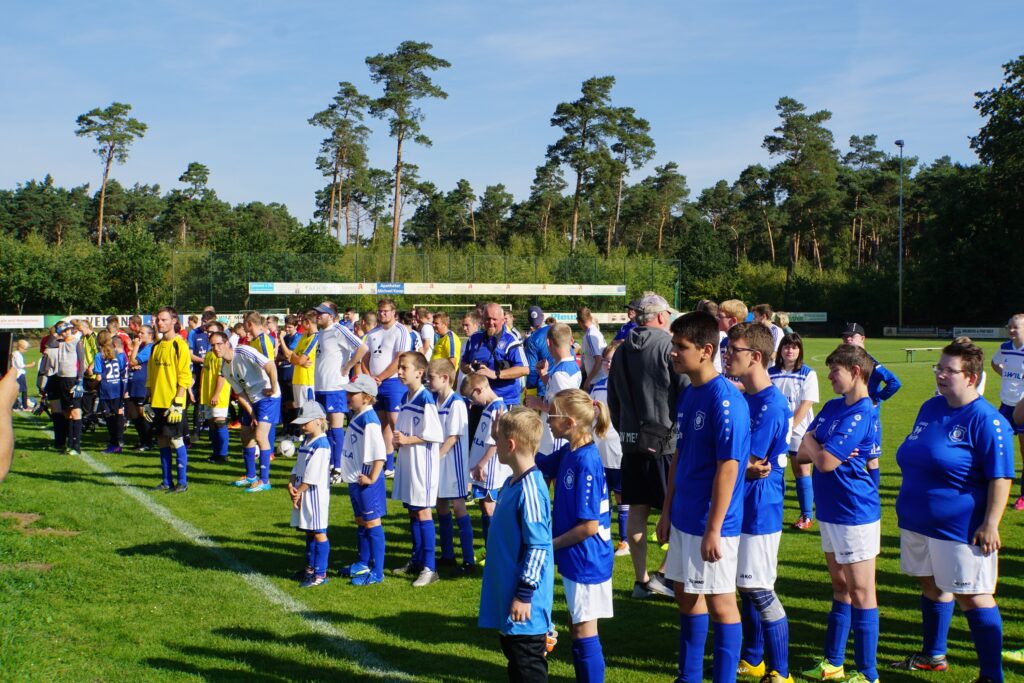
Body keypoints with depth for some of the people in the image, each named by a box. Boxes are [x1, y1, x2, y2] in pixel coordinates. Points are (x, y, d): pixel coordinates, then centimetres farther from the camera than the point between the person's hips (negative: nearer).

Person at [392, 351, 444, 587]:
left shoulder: (425, 399, -15)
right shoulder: (406, 398, 11)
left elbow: (435, 435, -19)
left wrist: (407, 440, -18)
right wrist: (397, 440, 1)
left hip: (422, 463, -9)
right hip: (406, 461, 9)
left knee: (423, 512, -6)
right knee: (412, 512, 15)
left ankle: (430, 568, -3)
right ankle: (417, 560, 26)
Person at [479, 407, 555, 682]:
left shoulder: (529, 489, -22)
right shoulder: (513, 483, 8)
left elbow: (538, 546, -23)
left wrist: (524, 595, -21)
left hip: (525, 607, -10)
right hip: (506, 597, 10)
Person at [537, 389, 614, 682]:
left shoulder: (586, 463, -25)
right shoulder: (568, 453, 2)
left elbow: (589, 526, -25)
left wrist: (551, 544, -14)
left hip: (586, 560, -9)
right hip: (574, 558, 9)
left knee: (584, 629, 3)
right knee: (577, 624, 20)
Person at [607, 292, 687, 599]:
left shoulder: (622, 352, 11)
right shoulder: (669, 346, -9)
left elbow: (613, 399, 17)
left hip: (631, 440, 6)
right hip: (666, 441, -6)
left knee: (637, 510, 9)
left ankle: (641, 579, 15)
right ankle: (665, 574, -2)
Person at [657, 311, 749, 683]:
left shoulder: (725, 399, -19)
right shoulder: (687, 394, 7)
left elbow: (728, 468, -21)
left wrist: (713, 529, -20)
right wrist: (667, 510, 15)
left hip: (712, 523, -9)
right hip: (684, 518, 9)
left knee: (719, 602, 3)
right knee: (686, 595, 17)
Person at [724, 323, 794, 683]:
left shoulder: (771, 405, -20)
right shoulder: (743, 397, 8)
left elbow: (737, 462, -21)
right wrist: (748, 467, -8)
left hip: (759, 510, -9)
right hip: (740, 506, 9)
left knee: (760, 591, -1)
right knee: (746, 587, 17)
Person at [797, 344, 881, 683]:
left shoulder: (862, 414, -19)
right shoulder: (832, 407, 8)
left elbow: (825, 461, -23)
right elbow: (803, 453, 7)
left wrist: (812, 443, -4)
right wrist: (822, 449, -13)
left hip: (854, 514, -9)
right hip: (830, 511, 9)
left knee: (860, 594, 0)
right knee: (841, 588, 17)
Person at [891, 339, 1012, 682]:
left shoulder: (986, 420, -17)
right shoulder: (931, 407, 9)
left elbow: (1000, 478, -18)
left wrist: (990, 524, -22)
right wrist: (907, 505, 22)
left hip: (961, 528, -8)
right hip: (917, 521, 8)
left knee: (972, 597, -1)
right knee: (931, 586, 20)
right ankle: (933, 655, 38)